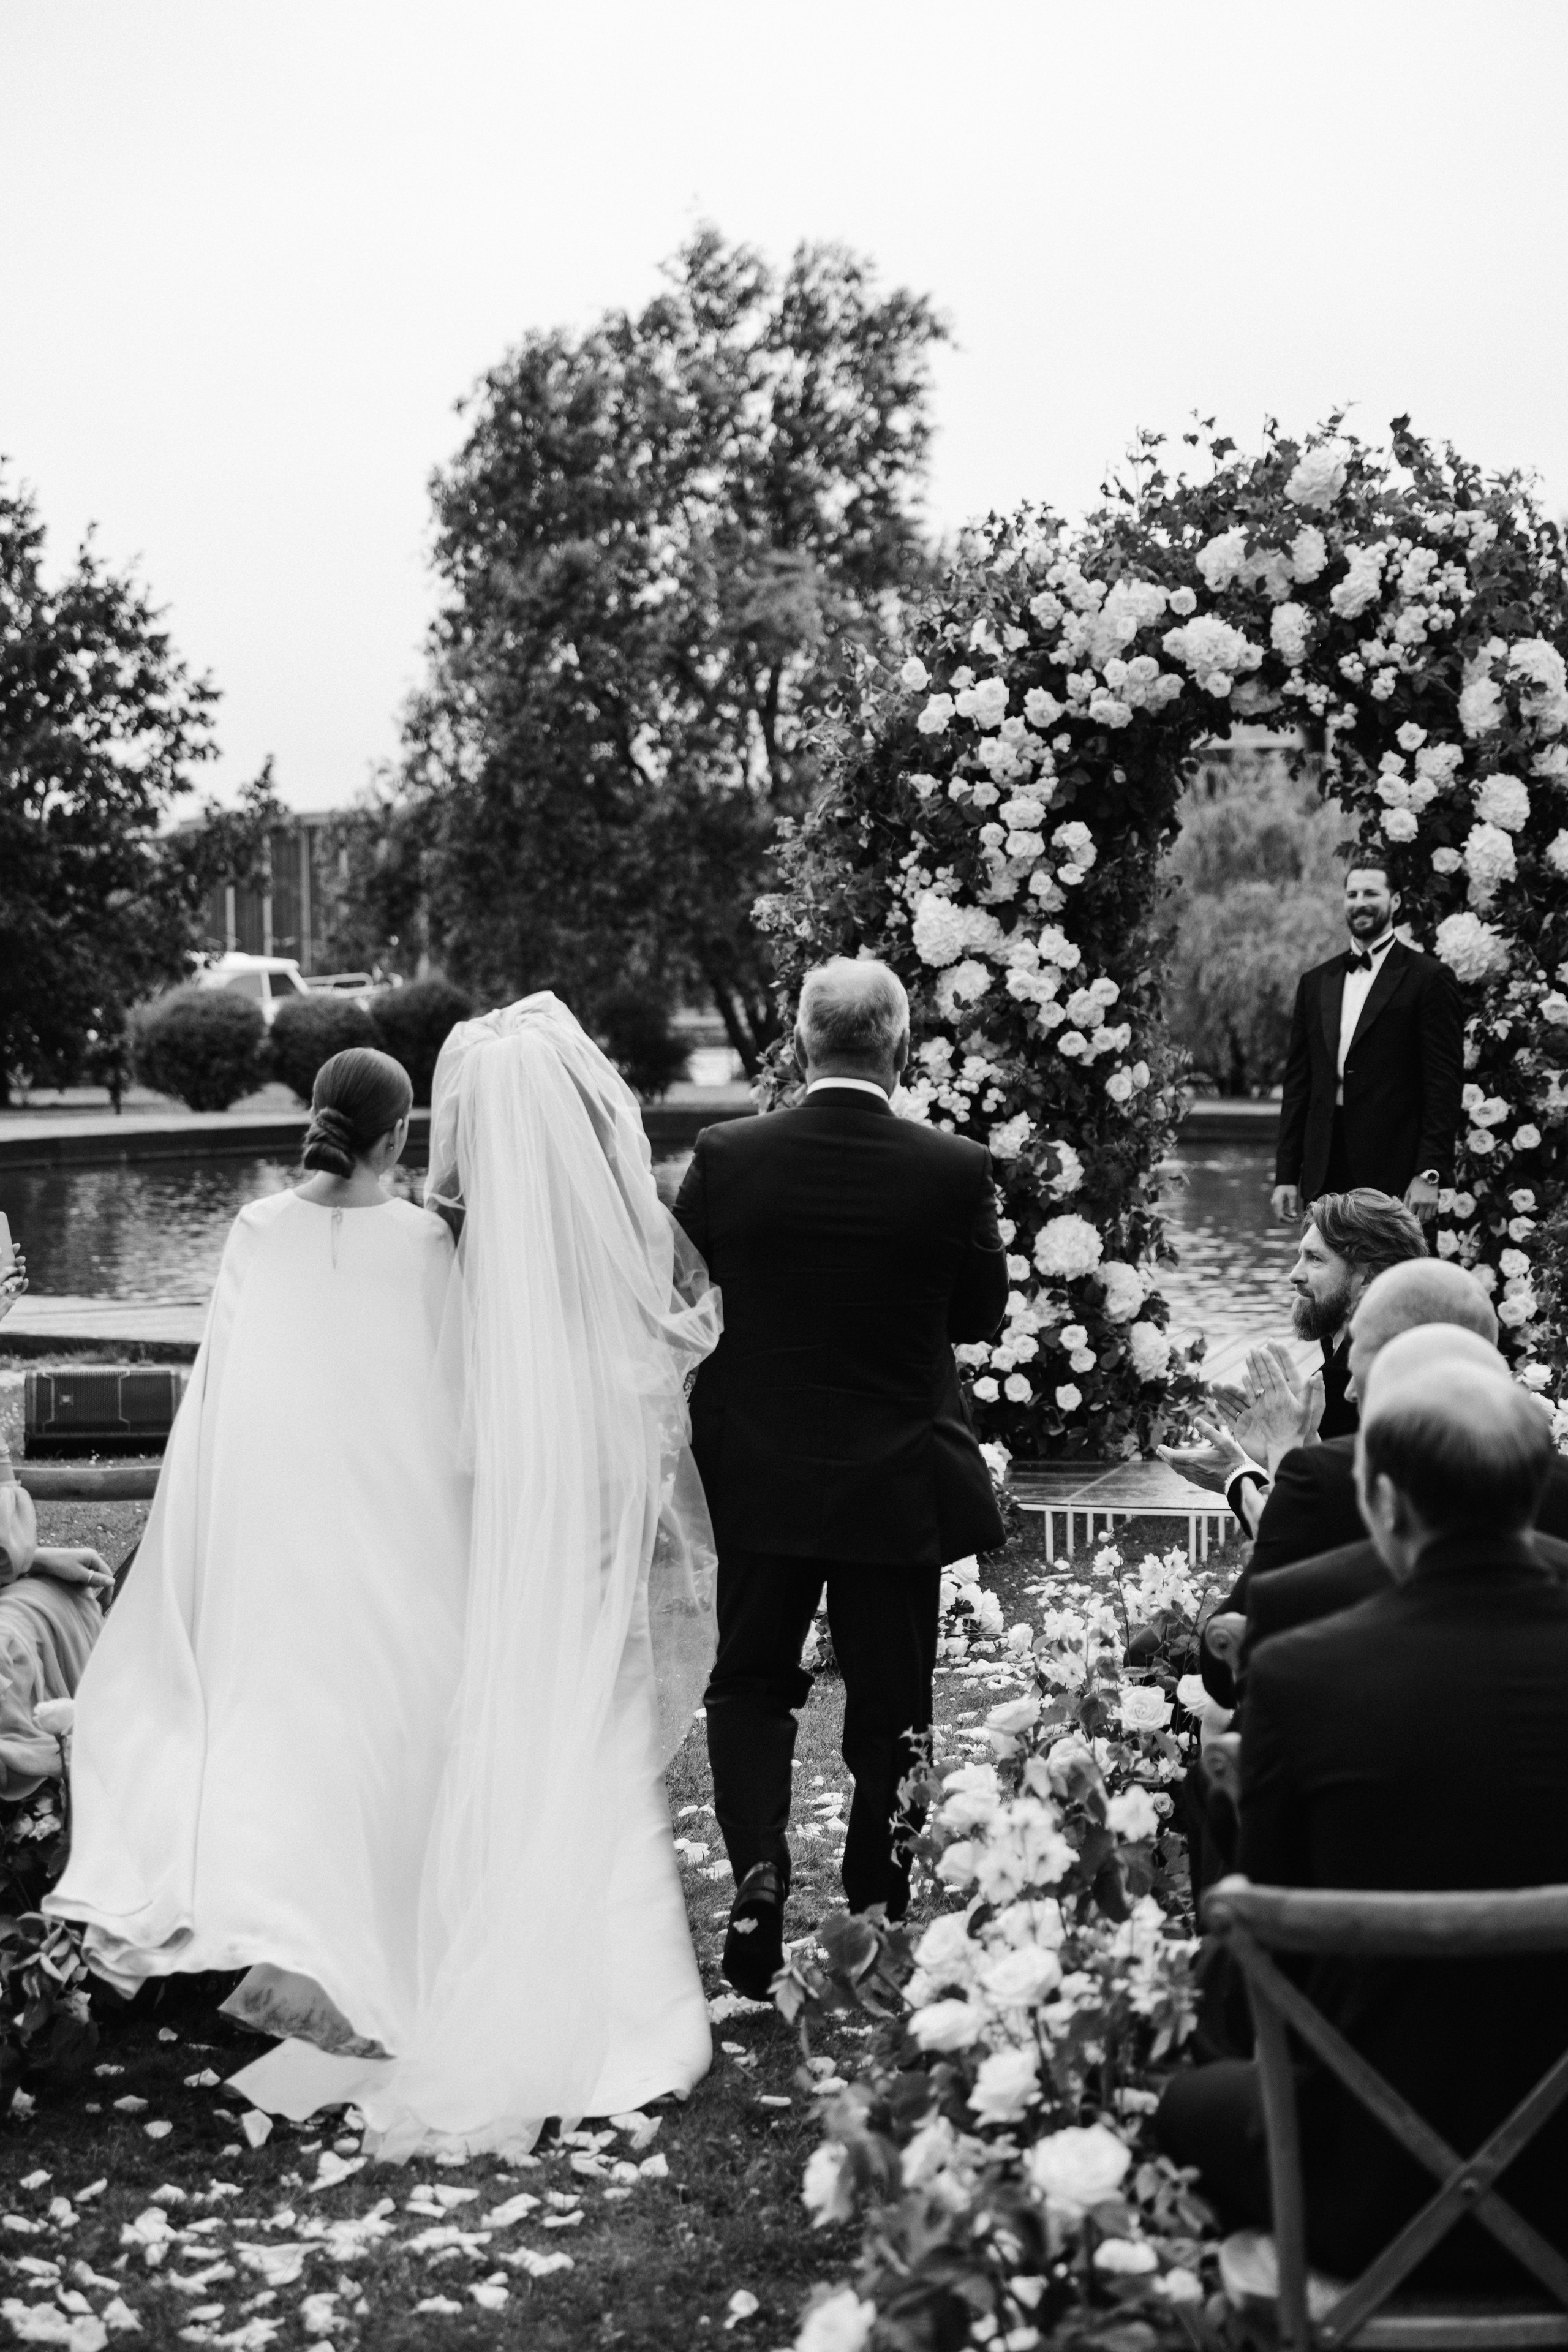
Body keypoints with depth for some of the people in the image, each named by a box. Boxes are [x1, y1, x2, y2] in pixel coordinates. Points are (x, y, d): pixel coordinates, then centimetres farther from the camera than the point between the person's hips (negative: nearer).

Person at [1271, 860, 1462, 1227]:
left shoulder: (1429, 979, 0)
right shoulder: (1315, 982, 15)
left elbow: (1445, 1082, -5)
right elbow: (1297, 1082, 14)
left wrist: (1430, 1173, -12)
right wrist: (1286, 1175, 8)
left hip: (1396, 1178, -4)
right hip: (1325, 1179, 4)